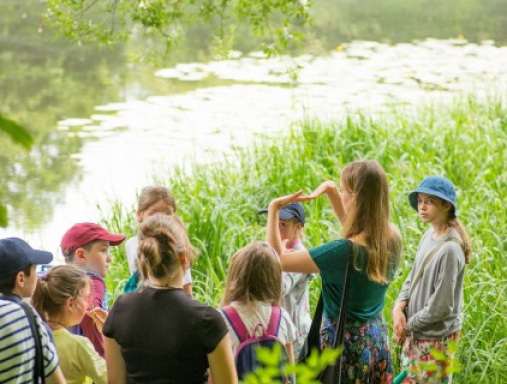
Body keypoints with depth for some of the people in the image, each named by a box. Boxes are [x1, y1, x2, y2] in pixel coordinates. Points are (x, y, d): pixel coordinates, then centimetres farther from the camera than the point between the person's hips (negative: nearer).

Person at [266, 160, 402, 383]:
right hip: (377, 340, 7)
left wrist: (273, 209, -10)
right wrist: (331, 192, 9)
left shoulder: (345, 251, -27)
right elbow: (353, 226, 19)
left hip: (343, 343, -7)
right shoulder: (392, 239, -6)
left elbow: (279, 259, -18)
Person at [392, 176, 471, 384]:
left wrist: (408, 325, -13)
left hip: (436, 337, -8)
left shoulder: (450, 249, -26)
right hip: (416, 332, 8)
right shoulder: (429, 235, 1)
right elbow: (413, 276, 9)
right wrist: (399, 306, -9)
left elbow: (441, 306, -24)